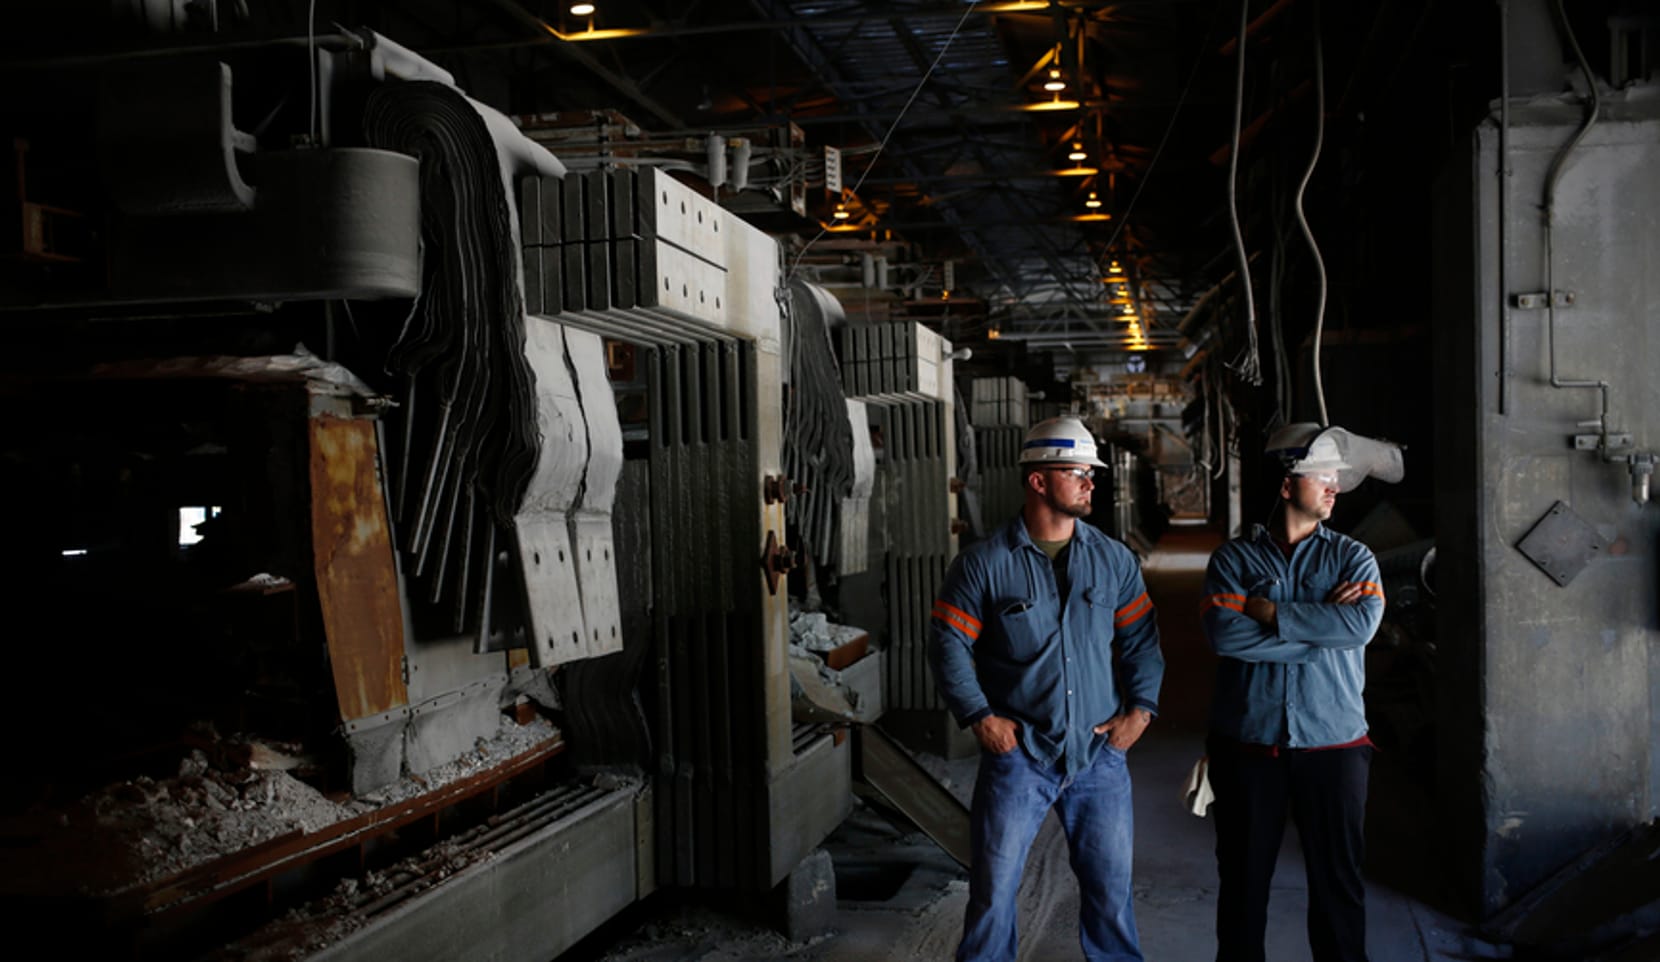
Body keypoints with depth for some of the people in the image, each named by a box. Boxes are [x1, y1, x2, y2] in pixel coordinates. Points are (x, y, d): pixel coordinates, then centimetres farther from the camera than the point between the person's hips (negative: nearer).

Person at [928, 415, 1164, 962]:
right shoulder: (984, 564, -5)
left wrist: (1140, 708, 1)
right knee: (994, 886, 3)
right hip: (1018, 752, -2)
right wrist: (980, 717, -9)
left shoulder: (1114, 561, 5)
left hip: (1100, 753, 3)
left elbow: (1140, 639, 10)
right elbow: (948, 645, -3)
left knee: (1110, 884, 11)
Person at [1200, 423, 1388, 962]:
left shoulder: (1352, 558, 5)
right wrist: (1320, 626, -14)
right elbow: (1225, 634, -15)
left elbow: (1361, 624, -14)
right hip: (1247, 742, 0)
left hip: (1332, 742, 1)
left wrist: (1271, 612, -14)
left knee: (1338, 877, 8)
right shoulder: (1234, 559, 1)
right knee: (1242, 876, 10)